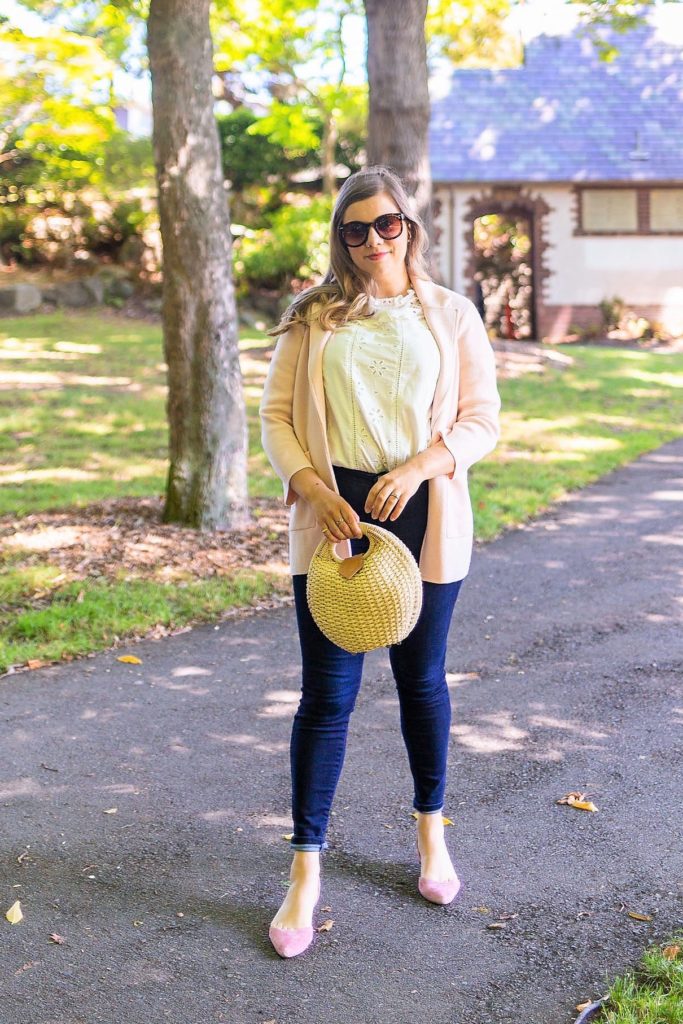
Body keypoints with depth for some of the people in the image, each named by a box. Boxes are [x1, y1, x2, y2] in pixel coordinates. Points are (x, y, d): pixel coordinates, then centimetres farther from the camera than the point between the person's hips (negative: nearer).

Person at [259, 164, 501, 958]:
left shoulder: (451, 315, 4)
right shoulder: (313, 317, 4)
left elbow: (482, 417, 1)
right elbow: (276, 413, 3)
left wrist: (419, 467, -15)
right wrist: (314, 489, -12)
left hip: (422, 516, 1)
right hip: (335, 515, -1)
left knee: (422, 679, 14)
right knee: (326, 694, -1)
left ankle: (431, 831, 36)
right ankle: (306, 871, 9)